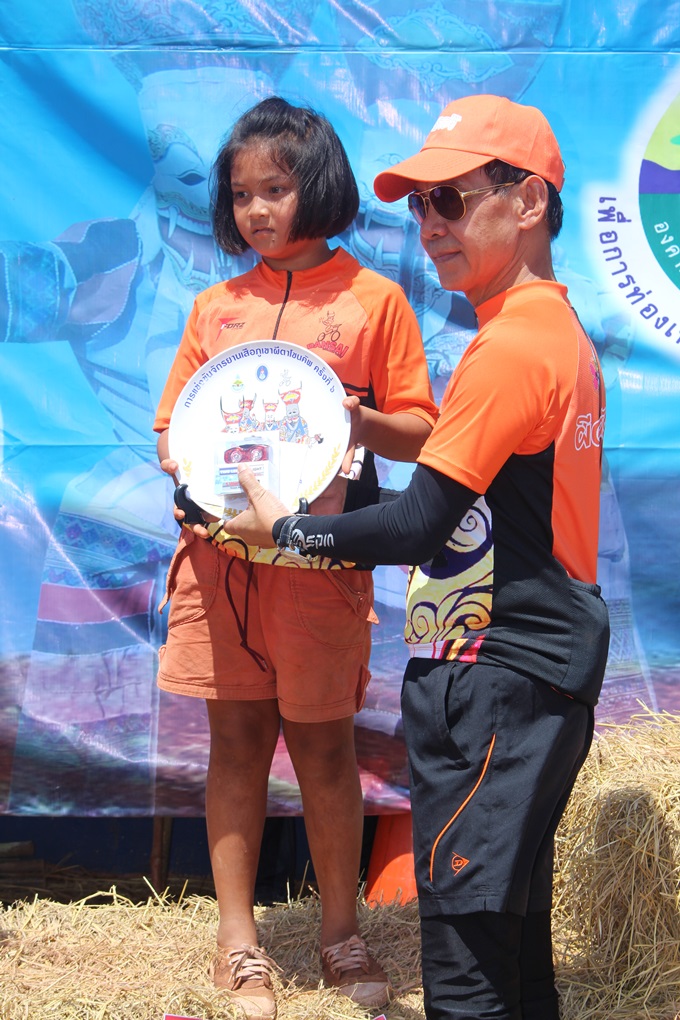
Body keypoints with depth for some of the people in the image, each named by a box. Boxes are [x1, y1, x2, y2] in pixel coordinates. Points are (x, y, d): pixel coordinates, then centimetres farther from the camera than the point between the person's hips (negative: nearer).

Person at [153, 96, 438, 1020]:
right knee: (236, 739, 8)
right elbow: (171, 428, 15)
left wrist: (361, 421, -19)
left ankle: (341, 933, 21)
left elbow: (421, 433, 1)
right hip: (219, 552, 3)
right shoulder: (216, 308, 12)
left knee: (323, 744, 5)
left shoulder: (372, 299, 1)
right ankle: (237, 937, 18)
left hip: (320, 557, -3)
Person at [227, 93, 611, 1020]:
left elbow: (421, 524, -19)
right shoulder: (559, 328, 13)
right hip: (545, 665, 10)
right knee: (513, 920, 19)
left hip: (498, 678, -10)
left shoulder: (510, 346, -18)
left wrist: (287, 530, -6)